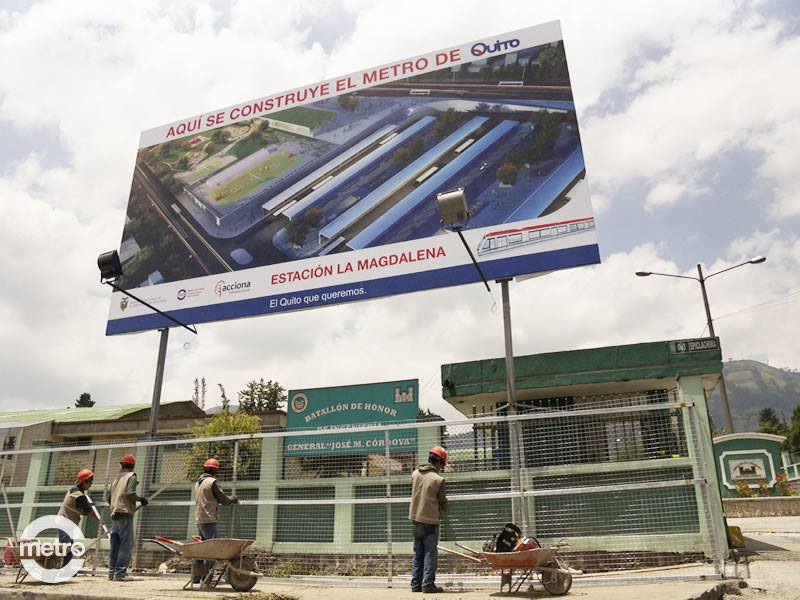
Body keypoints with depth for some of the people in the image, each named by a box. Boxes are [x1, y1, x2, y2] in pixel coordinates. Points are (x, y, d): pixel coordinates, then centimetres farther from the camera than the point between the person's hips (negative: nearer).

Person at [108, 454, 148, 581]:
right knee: (126, 544, -7)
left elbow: (110, 497, 18)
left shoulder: (116, 478, 19)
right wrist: (140, 499, -2)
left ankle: (112, 572, 15)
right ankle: (120, 572, -11)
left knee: (115, 544, 12)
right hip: (125, 513, -8)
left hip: (114, 514, 8)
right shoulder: (131, 476, -4)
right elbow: (130, 493, -17)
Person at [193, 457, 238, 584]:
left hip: (199, 519, 9)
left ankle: (197, 577, 16)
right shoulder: (213, 481, -11)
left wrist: (228, 499, 22)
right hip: (209, 519, -9)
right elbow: (224, 499, -9)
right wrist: (233, 499, 12)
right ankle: (207, 577, -7)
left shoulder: (198, 482, 16)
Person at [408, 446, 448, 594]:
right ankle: (428, 584, 3)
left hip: (415, 518, 6)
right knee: (430, 553, 4)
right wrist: (444, 509, 17)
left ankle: (416, 584, 19)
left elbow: (415, 493, 6)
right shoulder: (439, 479, -15)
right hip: (431, 520, -6)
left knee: (418, 552, 15)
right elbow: (443, 502, -5)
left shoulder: (415, 474, 0)